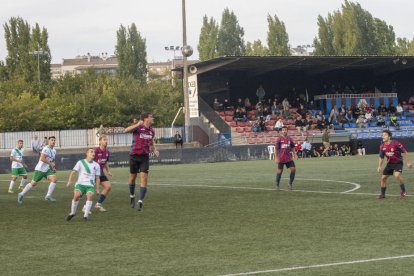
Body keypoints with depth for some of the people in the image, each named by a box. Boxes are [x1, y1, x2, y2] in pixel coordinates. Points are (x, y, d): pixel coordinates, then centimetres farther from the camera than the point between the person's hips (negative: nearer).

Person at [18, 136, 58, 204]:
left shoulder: (54, 150, 11)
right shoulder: (46, 149, -17)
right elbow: (42, 158, -28)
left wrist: (53, 167, 11)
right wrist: (51, 163, -19)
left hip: (47, 169, 7)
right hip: (40, 169, -7)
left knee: (54, 179, -15)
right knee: (33, 183, -1)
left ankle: (48, 196, -11)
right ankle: (21, 194, 17)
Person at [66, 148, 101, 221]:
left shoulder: (96, 165, 15)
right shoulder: (81, 162, 7)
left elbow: (97, 178, 17)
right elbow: (73, 172, 1)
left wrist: (97, 189, 10)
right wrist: (69, 181, -14)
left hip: (90, 185, 2)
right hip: (80, 184, -2)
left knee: (90, 196, -28)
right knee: (76, 195, -27)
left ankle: (86, 215, -22)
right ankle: (72, 213, -5)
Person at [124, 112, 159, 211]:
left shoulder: (151, 131, 7)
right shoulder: (138, 127, -10)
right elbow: (126, 130, -29)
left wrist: (154, 150, 10)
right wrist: (137, 124, -41)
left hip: (145, 157, 3)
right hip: (134, 155, -3)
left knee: (144, 178, -11)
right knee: (133, 177, 9)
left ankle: (140, 201, -12)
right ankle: (132, 196, 34)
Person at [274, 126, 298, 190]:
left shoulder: (290, 139, 5)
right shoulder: (279, 139, -5)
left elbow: (292, 148, 16)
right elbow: (276, 149, -4)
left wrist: (294, 154, 2)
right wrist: (276, 158, -10)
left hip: (288, 158, 3)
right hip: (281, 159, -3)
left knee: (293, 169, -8)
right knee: (280, 171, 2)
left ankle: (290, 183, 6)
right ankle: (277, 184, 17)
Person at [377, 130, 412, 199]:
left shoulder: (396, 143, -19)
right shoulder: (382, 146, -2)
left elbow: (405, 152, -11)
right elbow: (381, 157, 11)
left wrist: (408, 162, -10)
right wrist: (379, 166, 3)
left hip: (398, 163, -6)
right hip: (389, 163, 6)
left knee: (397, 175, -29)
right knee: (383, 178, 2)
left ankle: (403, 191, -11)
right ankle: (382, 194, 19)